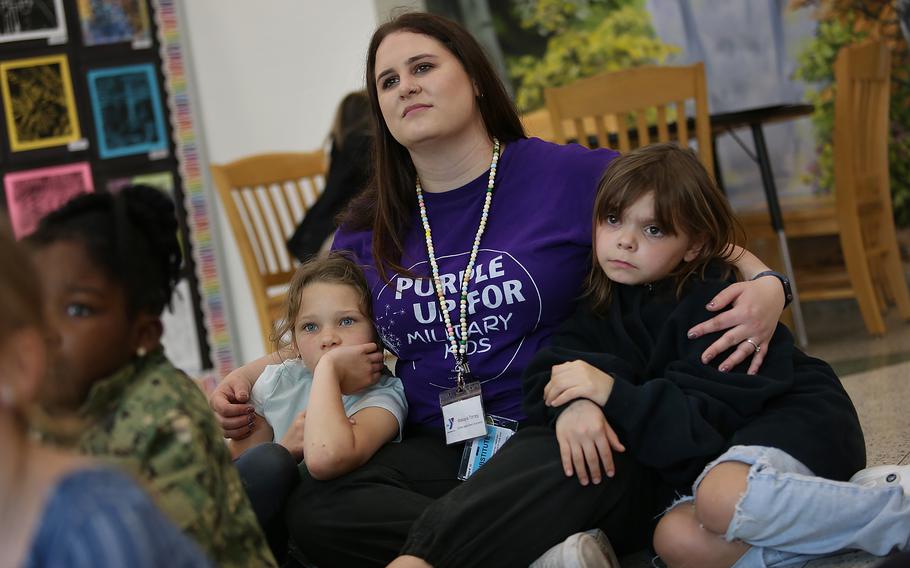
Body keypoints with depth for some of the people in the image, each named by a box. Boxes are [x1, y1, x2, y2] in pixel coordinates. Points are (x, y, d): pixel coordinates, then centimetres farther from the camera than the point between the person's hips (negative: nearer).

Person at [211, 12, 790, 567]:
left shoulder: (570, 175, 2)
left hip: (562, 441, -5)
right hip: (435, 452, 5)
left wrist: (764, 285, -13)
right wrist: (247, 382, 7)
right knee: (312, 505, -27)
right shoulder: (367, 232, 15)